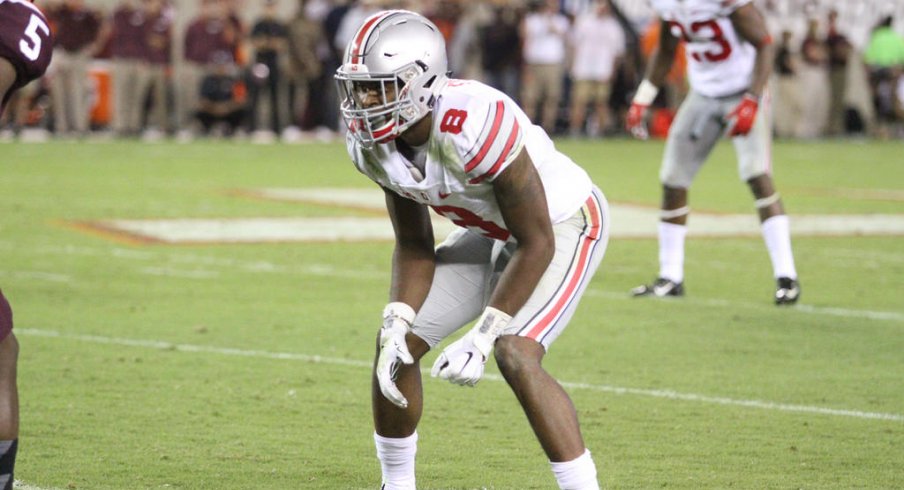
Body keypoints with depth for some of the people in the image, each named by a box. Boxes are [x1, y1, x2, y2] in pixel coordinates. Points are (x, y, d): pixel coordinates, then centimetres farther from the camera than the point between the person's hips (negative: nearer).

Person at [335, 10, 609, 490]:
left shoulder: (475, 125, -38)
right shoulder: (372, 141, -15)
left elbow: (537, 243, -27)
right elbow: (414, 246, -1)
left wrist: (481, 337, -28)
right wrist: (397, 326, -16)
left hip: (563, 226, -7)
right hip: (492, 232, 8)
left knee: (516, 355, -26)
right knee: (396, 344, 1)